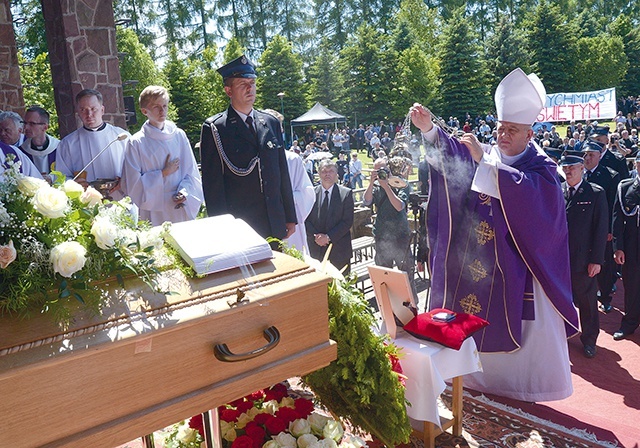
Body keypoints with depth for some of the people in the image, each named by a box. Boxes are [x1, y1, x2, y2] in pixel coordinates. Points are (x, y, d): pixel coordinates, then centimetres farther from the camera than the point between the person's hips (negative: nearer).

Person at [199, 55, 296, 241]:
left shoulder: (271, 123, 10)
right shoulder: (214, 128, -4)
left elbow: (283, 172, 12)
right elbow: (212, 182, -6)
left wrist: (290, 217, 11)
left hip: (274, 224, 4)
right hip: (236, 225, -4)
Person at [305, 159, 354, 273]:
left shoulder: (346, 193, 0)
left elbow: (348, 221, -6)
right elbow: (306, 219, 5)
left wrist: (329, 237, -13)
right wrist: (315, 236, -10)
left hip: (339, 248, -1)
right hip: (315, 249, 2)